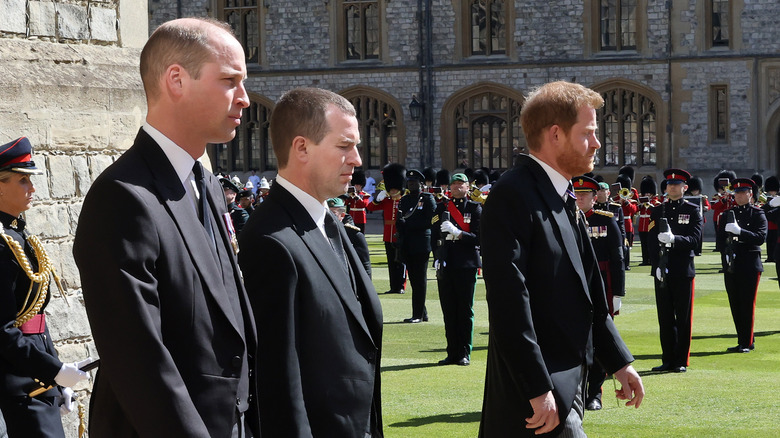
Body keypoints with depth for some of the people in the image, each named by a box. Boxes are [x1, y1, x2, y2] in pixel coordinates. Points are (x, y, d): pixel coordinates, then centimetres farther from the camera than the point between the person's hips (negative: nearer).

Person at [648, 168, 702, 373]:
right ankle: (668, 360, 11)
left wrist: (674, 239, -27)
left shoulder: (693, 211, 3)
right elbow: (652, 241, 5)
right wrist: (657, 266, -8)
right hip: (662, 271, 2)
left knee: (683, 318, 1)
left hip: (683, 271, -2)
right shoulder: (657, 211, 10)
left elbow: (694, 239, -9)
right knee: (665, 317, 4)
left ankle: (681, 361, 7)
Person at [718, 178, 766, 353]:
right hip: (731, 264, 5)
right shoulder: (729, 213, 13)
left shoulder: (758, 214, -2)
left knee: (747, 304, -5)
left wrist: (739, 231, -27)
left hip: (749, 265, -5)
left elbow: (761, 237, -15)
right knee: (735, 305, 6)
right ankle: (744, 342, 14)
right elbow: (720, 235, 14)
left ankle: (746, 343, 0)